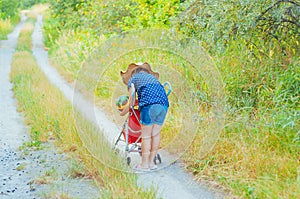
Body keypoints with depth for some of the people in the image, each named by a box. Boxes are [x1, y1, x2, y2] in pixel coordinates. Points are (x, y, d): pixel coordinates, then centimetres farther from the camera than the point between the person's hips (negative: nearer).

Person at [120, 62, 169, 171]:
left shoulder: (132, 80, 18)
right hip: (163, 102, 6)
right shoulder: (152, 76, 35)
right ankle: (151, 162, 17)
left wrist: (122, 113, 28)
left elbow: (131, 104, 12)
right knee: (156, 134, 11)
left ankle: (145, 164, 6)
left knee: (146, 136, 2)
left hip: (149, 103, -5)